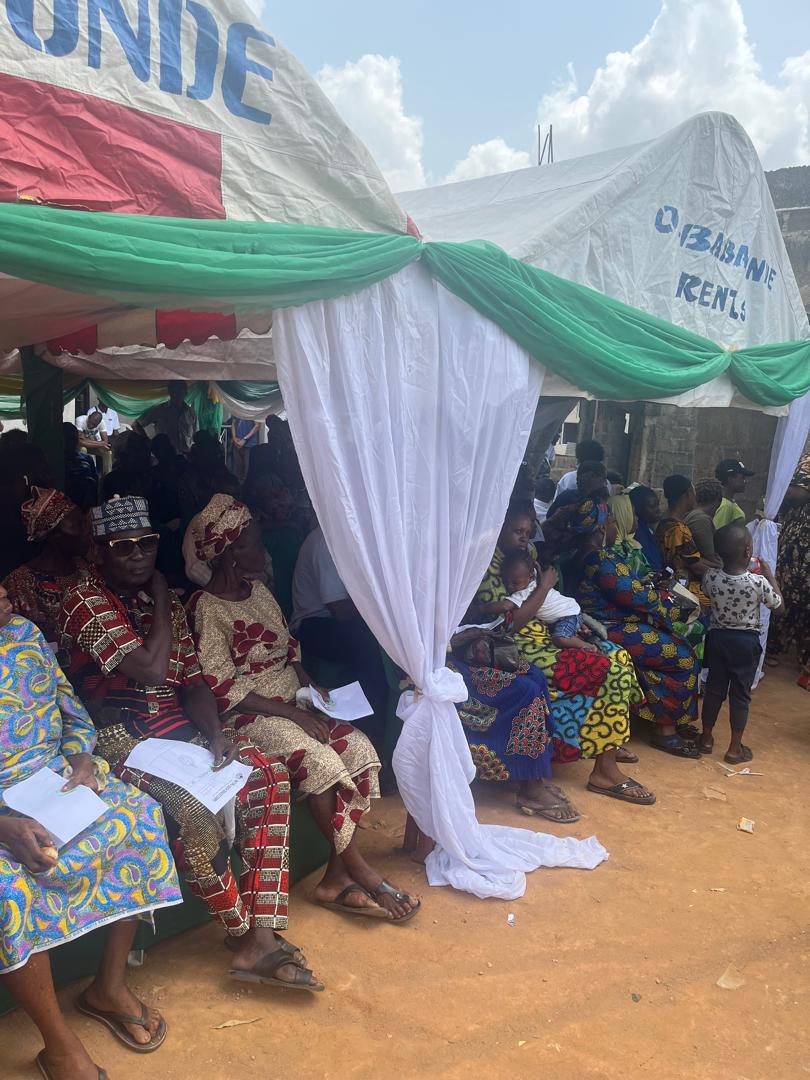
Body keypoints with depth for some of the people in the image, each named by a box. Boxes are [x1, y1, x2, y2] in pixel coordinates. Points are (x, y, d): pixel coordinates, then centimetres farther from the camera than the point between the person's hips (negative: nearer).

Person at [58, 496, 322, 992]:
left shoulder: (167, 601, 12)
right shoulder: (86, 603, -10)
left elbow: (193, 680, 9)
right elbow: (152, 671, -20)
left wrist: (216, 732, -9)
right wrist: (160, 601, -8)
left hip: (181, 725, 7)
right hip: (125, 737, -7)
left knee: (270, 776, -14)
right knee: (195, 810, -31)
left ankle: (263, 938, -14)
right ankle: (245, 934, -6)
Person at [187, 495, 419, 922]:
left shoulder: (258, 590, 10)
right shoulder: (207, 608, -13)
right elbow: (222, 689, -17)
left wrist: (311, 688, -1)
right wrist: (292, 713, -19)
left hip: (293, 702, 8)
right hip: (248, 715, -7)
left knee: (361, 750, -14)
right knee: (321, 763, -29)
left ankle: (337, 877, -9)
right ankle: (361, 872, -10)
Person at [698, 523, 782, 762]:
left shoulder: (710, 577, -13)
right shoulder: (758, 582, -20)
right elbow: (777, 604, -1)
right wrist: (768, 574, 6)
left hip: (718, 638, 2)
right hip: (746, 642, -2)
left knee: (714, 688, 15)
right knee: (740, 694, 8)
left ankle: (706, 738, 27)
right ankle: (735, 748, 18)